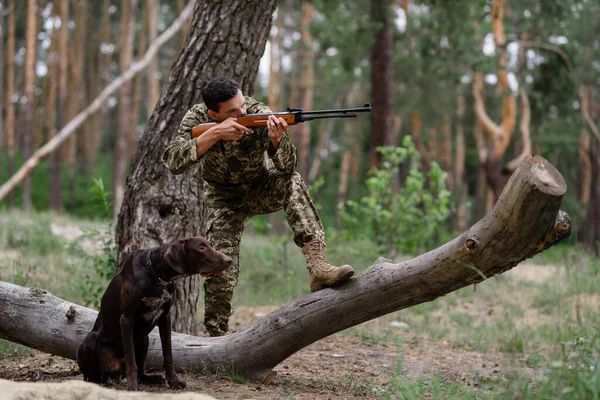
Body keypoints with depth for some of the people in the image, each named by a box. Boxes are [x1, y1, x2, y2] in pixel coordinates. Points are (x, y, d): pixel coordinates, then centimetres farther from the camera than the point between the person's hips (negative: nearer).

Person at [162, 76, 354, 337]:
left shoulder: (259, 113, -24)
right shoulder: (197, 118, -21)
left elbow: (287, 167, -26)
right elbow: (173, 162, -35)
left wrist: (276, 139, -48)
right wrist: (214, 134, -44)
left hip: (261, 187, 0)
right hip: (224, 197, 0)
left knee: (293, 182, -31)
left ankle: (317, 267, -39)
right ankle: (216, 335, 3)